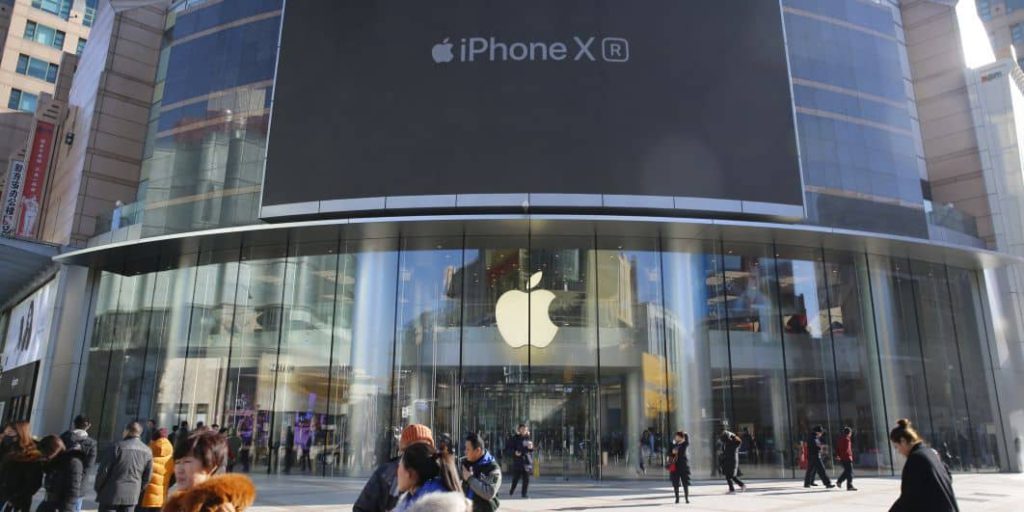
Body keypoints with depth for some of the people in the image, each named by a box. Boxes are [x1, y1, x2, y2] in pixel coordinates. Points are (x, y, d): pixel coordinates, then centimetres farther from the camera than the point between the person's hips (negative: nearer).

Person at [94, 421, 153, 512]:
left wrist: (97, 488, 6)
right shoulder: (147, 451, 3)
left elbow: (104, 469, -8)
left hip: (112, 492, -4)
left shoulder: (118, 446, -11)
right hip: (132, 495, 4)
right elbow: (147, 476, 7)